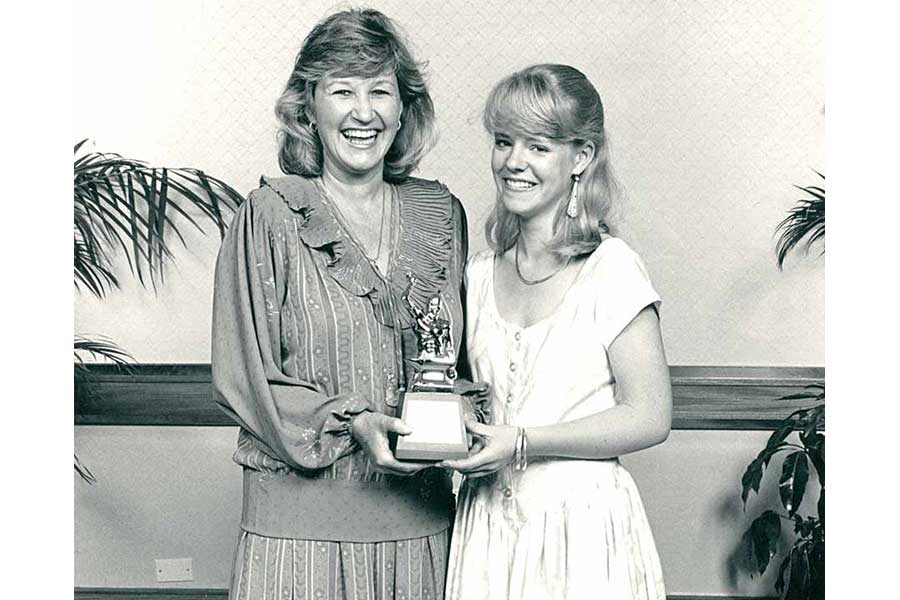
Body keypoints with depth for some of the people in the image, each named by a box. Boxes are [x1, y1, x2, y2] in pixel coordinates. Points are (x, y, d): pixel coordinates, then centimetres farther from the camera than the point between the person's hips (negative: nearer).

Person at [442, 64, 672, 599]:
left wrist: (522, 442, -19)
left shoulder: (612, 269, -11)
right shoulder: (481, 273, 6)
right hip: (488, 521, 5)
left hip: (582, 522, -5)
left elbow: (650, 418, -13)